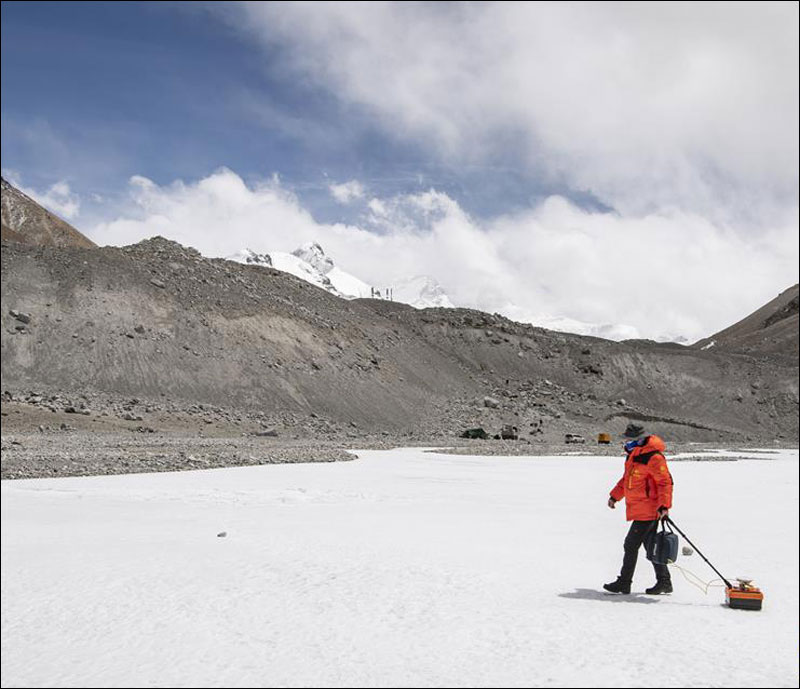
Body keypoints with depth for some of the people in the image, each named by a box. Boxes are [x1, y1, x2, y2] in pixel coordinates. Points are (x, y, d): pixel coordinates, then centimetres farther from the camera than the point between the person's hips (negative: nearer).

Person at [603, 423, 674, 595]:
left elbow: (665, 482, -20)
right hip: (639, 508, 9)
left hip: (648, 509, -9)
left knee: (631, 544, -5)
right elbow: (627, 478, 24)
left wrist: (664, 505, -26)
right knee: (650, 546, 14)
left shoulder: (653, 457, -18)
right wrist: (615, 495, 23)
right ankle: (664, 582, 22)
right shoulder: (633, 454, 12)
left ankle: (624, 583, 5)